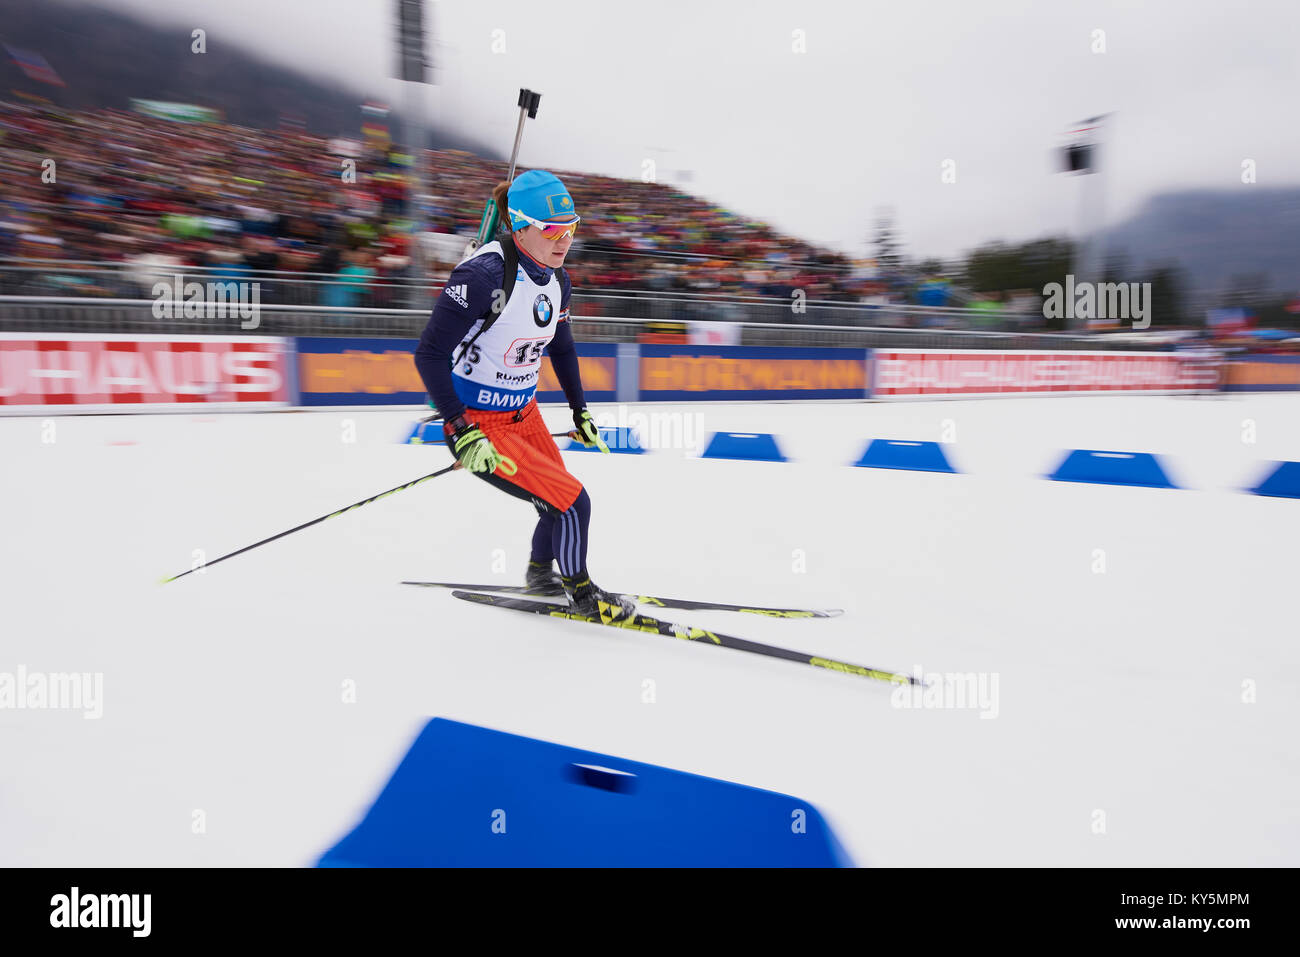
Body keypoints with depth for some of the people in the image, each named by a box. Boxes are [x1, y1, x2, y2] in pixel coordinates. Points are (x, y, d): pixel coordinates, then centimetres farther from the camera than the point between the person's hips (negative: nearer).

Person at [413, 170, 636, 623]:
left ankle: (540, 572, 48)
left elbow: (562, 348, 17)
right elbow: (429, 354, -25)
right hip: (477, 425, -8)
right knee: (572, 503, -9)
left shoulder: (556, 280, -1)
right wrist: (461, 433, -27)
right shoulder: (484, 274, -26)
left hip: (524, 414, 8)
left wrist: (580, 414, 19)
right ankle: (582, 594, 18)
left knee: (562, 505, 16)